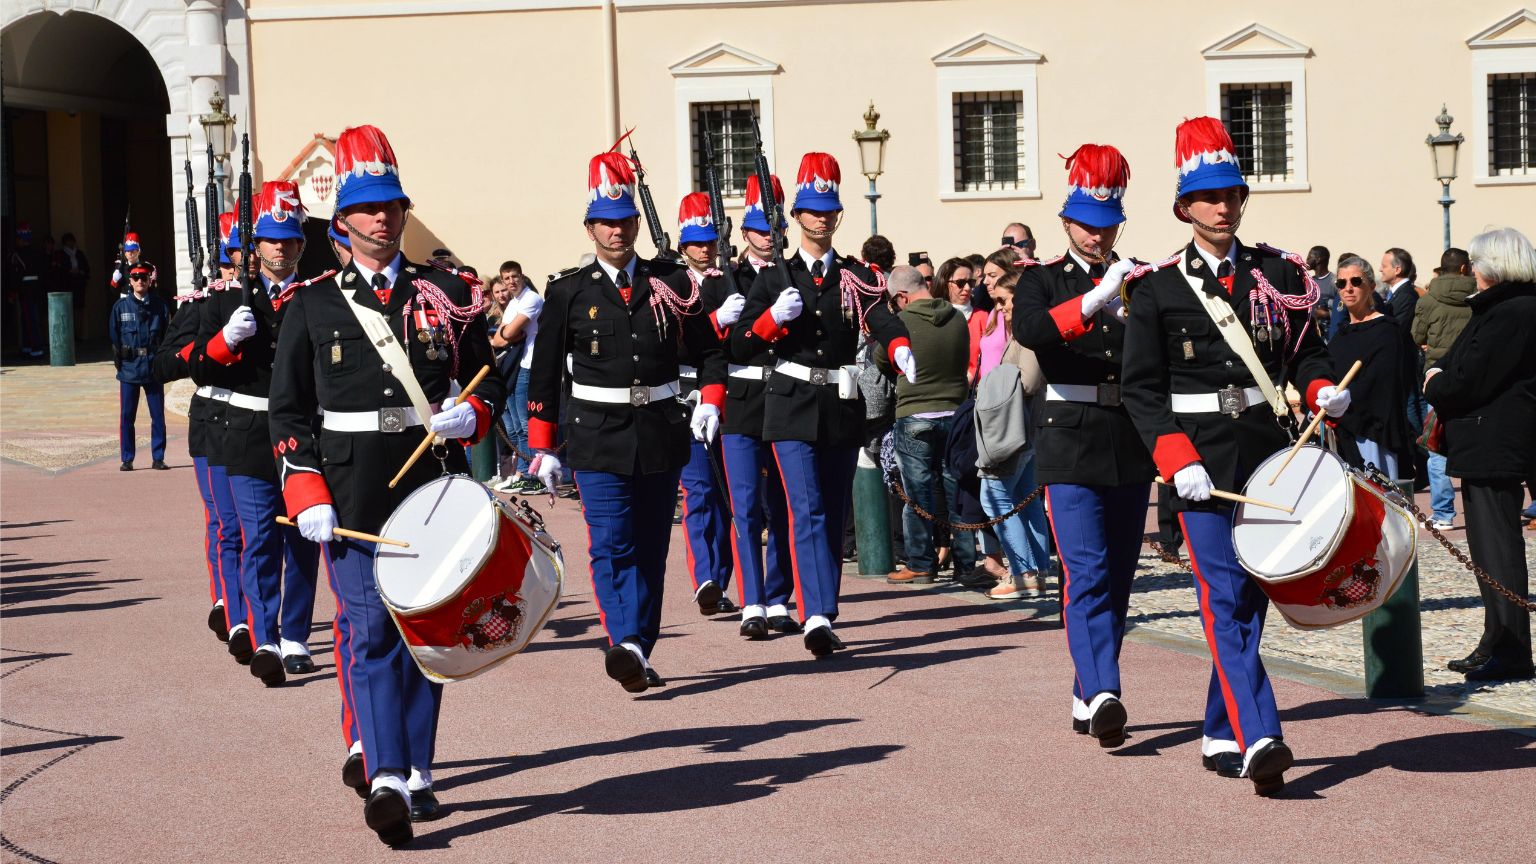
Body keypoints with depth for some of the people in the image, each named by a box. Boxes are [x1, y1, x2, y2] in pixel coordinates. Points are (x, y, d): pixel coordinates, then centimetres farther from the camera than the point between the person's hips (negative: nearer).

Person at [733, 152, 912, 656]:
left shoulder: (857, 278, 7)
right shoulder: (777, 278, 5)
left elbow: (882, 321, -11)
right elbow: (740, 345, 1)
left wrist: (901, 351, -32)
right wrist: (774, 318, -16)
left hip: (843, 407, 3)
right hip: (793, 409, -2)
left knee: (835, 517, 9)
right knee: (808, 514, -15)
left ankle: (822, 616, 20)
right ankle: (818, 618, -25)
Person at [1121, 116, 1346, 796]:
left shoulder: (1279, 273, 9)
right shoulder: (1157, 289, 0)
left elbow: (1306, 351, 17)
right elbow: (1141, 388, -2)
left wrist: (1322, 391, -5)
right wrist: (1177, 459, -14)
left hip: (1269, 452, 4)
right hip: (1203, 461, -4)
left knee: (1252, 596, 9)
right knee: (1224, 596, -13)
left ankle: (1221, 735, 22)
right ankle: (1259, 740, -20)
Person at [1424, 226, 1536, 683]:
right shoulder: (1497, 309, 17)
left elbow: (1469, 382, -20)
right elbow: (1458, 365, 21)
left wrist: (1435, 385, -2)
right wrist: (1440, 374, 2)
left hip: (1495, 450, -11)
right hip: (1490, 447, 11)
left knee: (1498, 550, -7)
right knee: (1490, 547, 15)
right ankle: (1496, 645, 23)